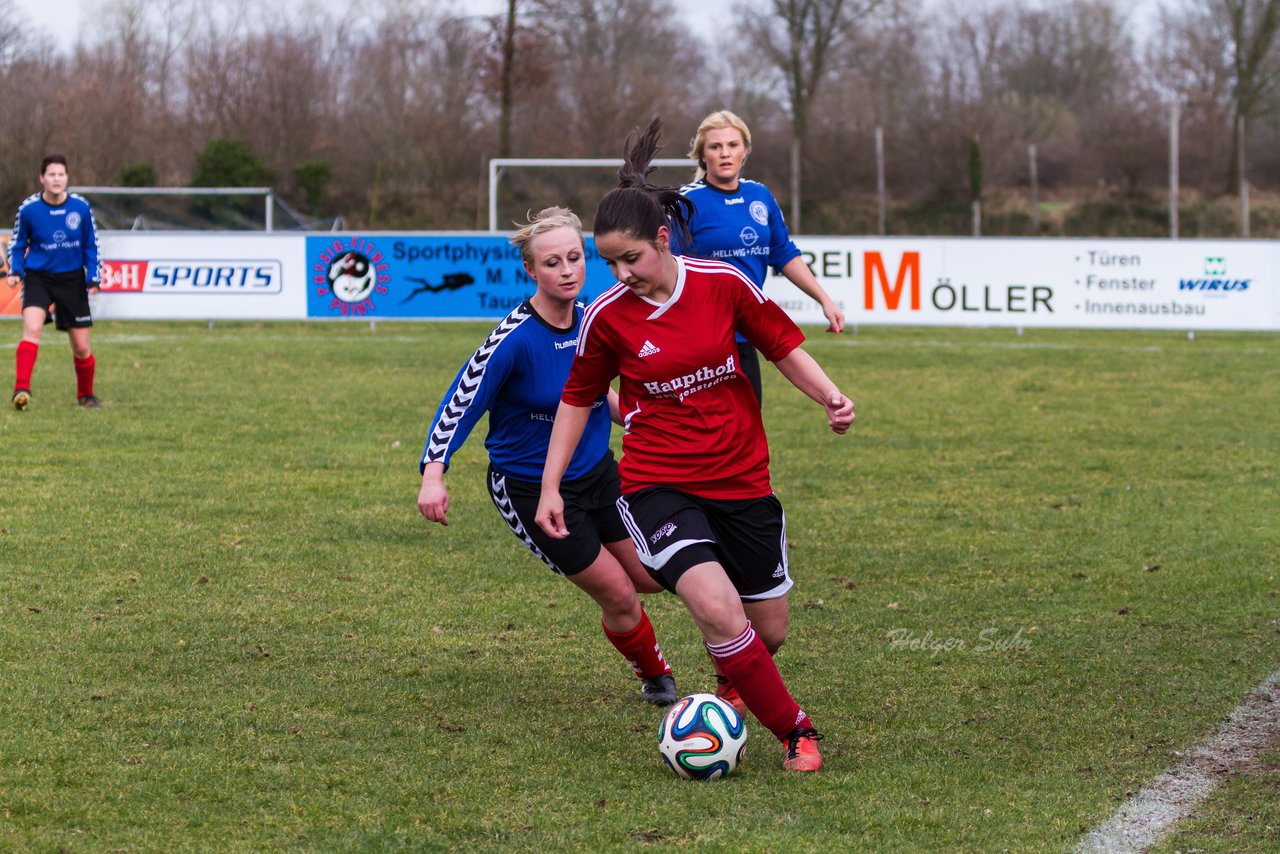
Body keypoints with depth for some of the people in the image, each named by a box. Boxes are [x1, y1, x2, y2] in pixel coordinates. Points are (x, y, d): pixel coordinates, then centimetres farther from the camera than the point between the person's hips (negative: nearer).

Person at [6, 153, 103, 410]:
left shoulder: (81, 208, -6)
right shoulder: (28, 209, -8)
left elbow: (91, 245, 6)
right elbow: (17, 244, 7)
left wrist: (93, 277, -3)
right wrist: (15, 271, -8)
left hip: (72, 280, 1)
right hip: (38, 277, -1)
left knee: (82, 348, 4)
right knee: (32, 328, -28)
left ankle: (85, 394, 29)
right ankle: (21, 389, -32)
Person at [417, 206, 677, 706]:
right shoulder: (515, 338, -27)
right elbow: (460, 403, -26)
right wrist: (433, 473, -37)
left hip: (597, 471, 6)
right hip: (532, 491, -6)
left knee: (650, 577, 10)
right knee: (618, 596, -1)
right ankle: (655, 678, 27)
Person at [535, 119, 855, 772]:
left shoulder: (722, 283, -6)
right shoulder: (607, 316, -7)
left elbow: (783, 346, 7)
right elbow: (578, 399, 7)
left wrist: (830, 397, -9)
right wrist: (550, 487, 7)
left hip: (741, 480, 2)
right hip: (657, 485, -2)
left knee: (769, 631, 8)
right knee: (717, 608, -25)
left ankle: (730, 690, 43)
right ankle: (795, 731, -10)